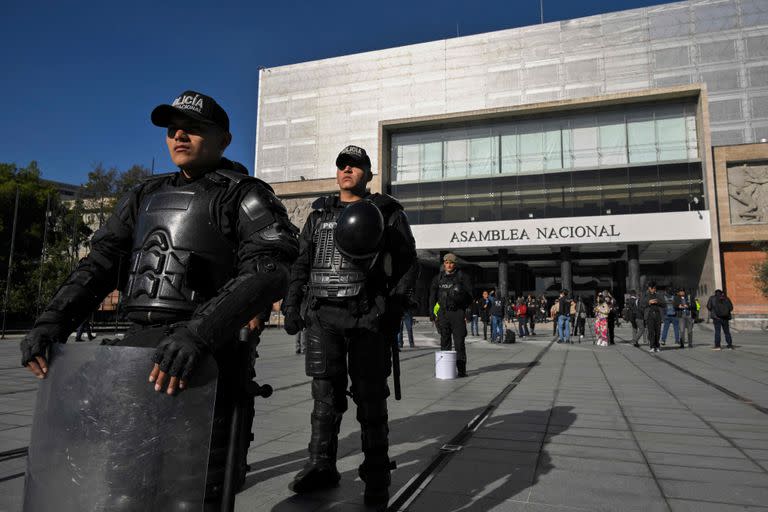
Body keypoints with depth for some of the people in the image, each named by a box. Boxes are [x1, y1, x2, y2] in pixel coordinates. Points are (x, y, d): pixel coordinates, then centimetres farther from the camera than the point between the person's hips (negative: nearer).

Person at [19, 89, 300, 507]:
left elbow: (268, 272, -18)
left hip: (205, 358, -6)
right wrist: (53, 320, -6)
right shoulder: (146, 195, 19)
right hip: (136, 346, 6)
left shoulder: (246, 197, -2)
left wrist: (198, 331, -32)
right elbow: (100, 261, 11)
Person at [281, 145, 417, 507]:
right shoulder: (319, 213, 19)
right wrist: (291, 305, 6)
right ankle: (321, 467, 19)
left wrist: (394, 308, -8)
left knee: (370, 397, 2)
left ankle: (377, 475, 14)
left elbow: (407, 263, 3)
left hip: (367, 316, -3)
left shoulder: (386, 212, 9)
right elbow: (301, 263, 17)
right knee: (325, 394, 7)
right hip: (321, 316, 3)